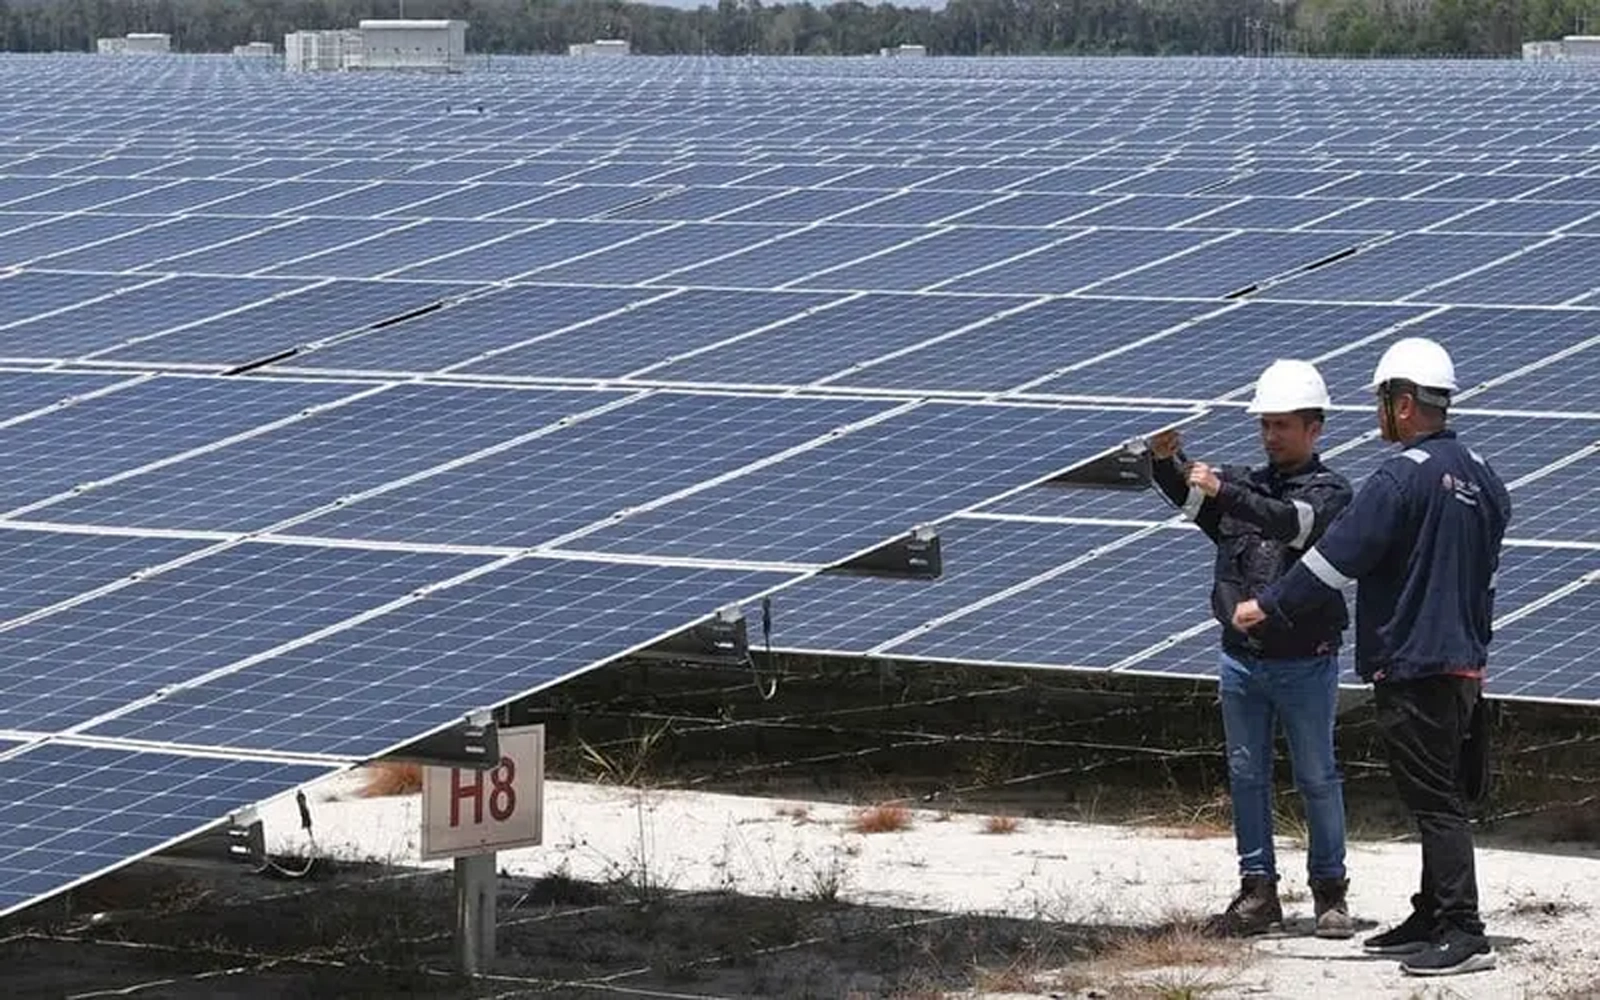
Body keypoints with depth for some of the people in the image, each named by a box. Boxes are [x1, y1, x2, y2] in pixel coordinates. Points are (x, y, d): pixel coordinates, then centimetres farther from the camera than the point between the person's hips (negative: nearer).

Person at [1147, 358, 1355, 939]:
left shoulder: (1330, 492, -3)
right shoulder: (1244, 484, 13)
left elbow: (1291, 522, -24)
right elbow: (1188, 496, -3)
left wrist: (1222, 492, -34)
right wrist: (1166, 462, -25)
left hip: (1305, 664, -5)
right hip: (1241, 658, 5)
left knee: (1317, 779, 3)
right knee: (1246, 777, 7)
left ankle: (1330, 891, 11)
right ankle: (1258, 891, 13)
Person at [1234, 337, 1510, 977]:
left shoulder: (1403, 478, -17)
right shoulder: (1481, 476, 12)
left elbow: (1335, 558, -17)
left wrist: (1268, 607, -7)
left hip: (1412, 666, -9)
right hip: (1464, 661, 9)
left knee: (1435, 800, -8)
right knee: (1445, 797, 15)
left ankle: (1463, 933, -10)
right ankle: (1433, 919, 23)